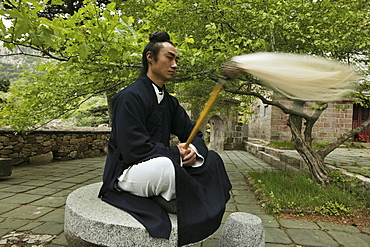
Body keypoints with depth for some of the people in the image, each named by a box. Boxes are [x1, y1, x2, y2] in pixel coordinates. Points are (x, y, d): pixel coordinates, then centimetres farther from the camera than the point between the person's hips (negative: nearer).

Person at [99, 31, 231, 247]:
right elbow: (133, 149, -24)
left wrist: (194, 150, -16)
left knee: (212, 159, -3)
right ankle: (187, 210, -8)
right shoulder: (130, 97, -15)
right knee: (165, 165, -39)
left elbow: (193, 133, 8)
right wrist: (176, 153, -19)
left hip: (160, 168, 8)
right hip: (125, 175, -7)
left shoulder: (170, 101, 10)